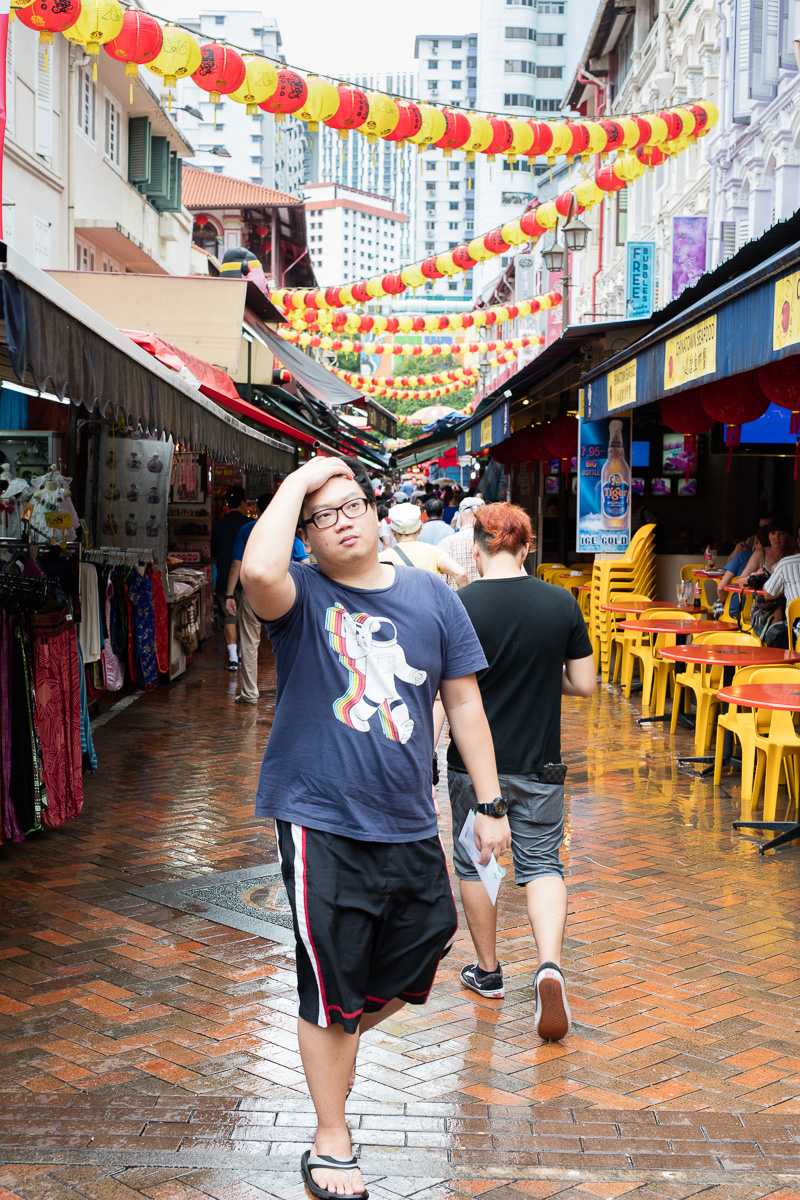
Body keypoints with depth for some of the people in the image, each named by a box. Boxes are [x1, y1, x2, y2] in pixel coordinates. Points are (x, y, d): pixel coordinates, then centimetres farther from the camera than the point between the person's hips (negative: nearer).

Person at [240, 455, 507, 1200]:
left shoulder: (431, 598, 4)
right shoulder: (302, 596, -8)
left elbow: (463, 703, 7)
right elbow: (258, 572, -33)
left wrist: (490, 804, 5)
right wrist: (296, 483, -20)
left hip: (409, 827, 4)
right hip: (321, 825, -4)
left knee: (418, 961, 19)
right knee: (330, 990, 7)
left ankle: (340, 1034, 48)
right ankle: (331, 1139, 26)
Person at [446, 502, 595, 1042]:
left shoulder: (459, 606, -13)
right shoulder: (562, 603, -6)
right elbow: (585, 684, 1)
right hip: (540, 762, 1)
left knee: (475, 862, 17)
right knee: (542, 862, 10)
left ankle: (488, 971, 30)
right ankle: (549, 965, -12)